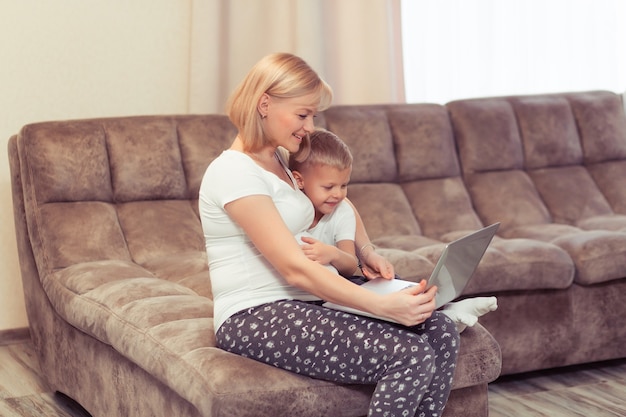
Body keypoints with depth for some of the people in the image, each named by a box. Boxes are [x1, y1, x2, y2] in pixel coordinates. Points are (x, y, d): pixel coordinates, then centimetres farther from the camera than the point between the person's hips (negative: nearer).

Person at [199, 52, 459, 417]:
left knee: (441, 332, -11)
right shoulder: (234, 172, -14)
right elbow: (296, 269, -21)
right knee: (410, 356, -24)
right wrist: (382, 305, -27)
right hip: (255, 319, -9)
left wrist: (367, 251, 17)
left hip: (302, 304, 9)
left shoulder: (279, 161, 14)